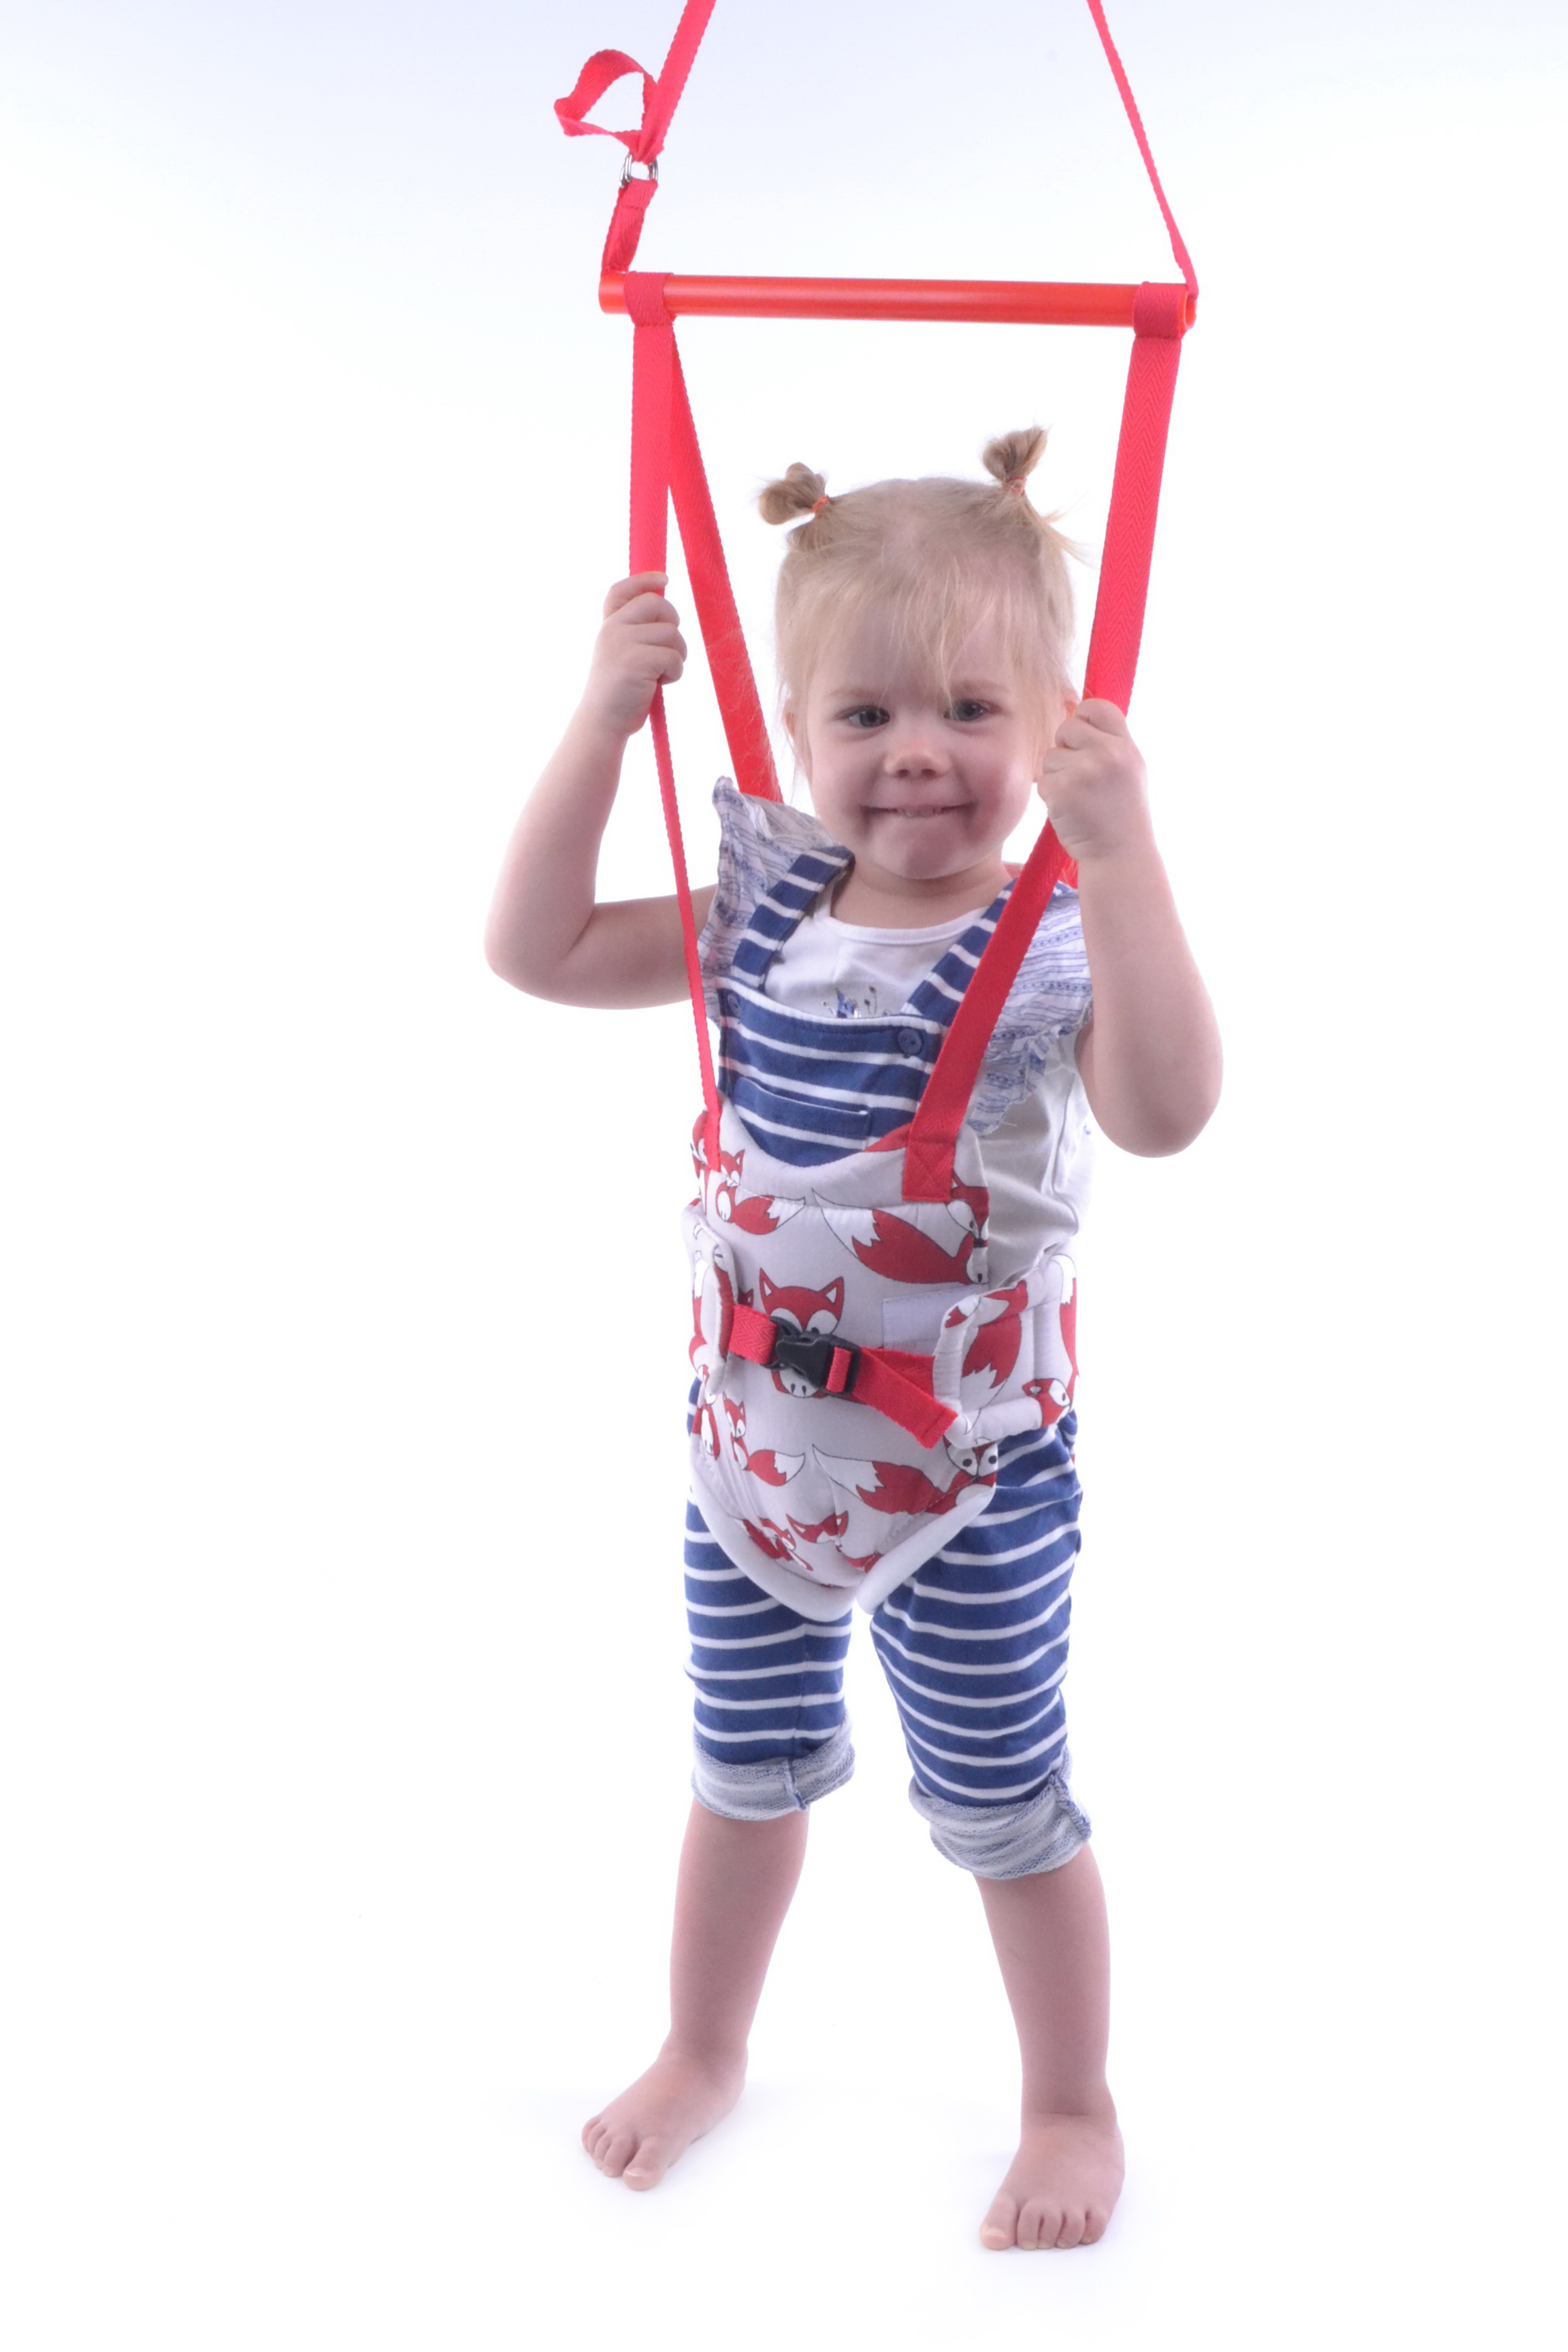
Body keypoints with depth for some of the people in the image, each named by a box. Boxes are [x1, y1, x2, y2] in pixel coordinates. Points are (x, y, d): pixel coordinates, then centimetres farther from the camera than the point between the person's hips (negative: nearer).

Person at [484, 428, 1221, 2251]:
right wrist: (603, 724, -9)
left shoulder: (1050, 942, -19)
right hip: (752, 1433, 5)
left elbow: (1164, 1109, -37)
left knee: (1001, 1804, 15)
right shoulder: (766, 908, -4)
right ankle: (701, 2055, 49)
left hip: (968, 1470, -4)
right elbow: (535, 950, -1)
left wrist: (1120, 849, -44)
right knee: (745, 1770, 23)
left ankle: (1072, 2112, 41)